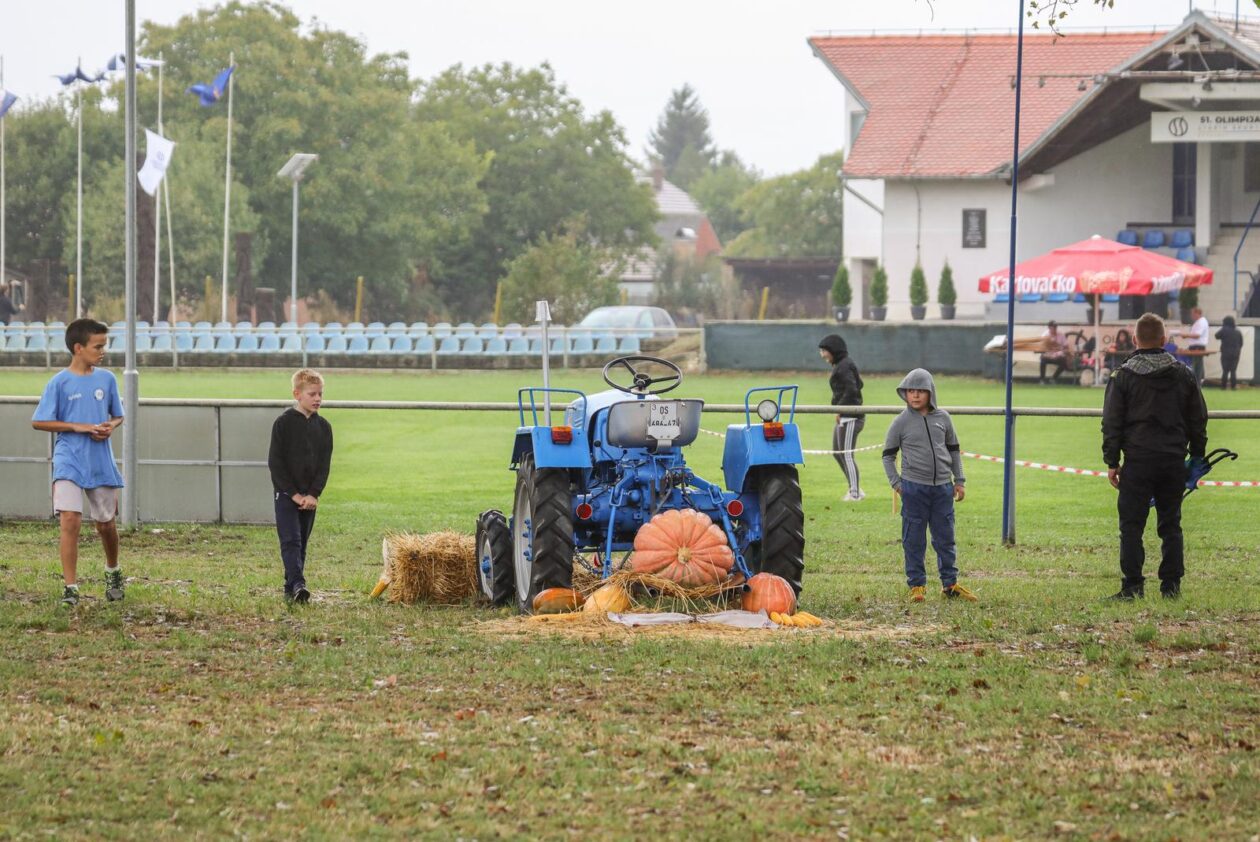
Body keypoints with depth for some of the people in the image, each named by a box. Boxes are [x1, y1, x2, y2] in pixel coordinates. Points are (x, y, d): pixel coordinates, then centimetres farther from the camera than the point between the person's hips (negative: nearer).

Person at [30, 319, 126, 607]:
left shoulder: (107, 379, 5)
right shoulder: (60, 383, -7)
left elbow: (118, 416, 16)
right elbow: (39, 422, -6)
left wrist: (110, 427, -8)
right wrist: (79, 427, -14)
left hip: (101, 462, 4)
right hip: (69, 462, -4)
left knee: (105, 523, 13)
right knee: (71, 520, -17)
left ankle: (113, 572, 40)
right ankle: (71, 587, -12)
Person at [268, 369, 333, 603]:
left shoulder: (323, 427, 6)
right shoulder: (284, 422, -7)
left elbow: (324, 464, 5)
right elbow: (275, 461, -9)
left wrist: (314, 494, -8)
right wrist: (293, 493, -13)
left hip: (309, 497, 5)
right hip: (286, 493, -5)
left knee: (301, 543, 7)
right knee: (291, 541, -15)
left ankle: (291, 590, 12)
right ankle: (297, 585, -27)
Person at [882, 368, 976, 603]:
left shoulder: (942, 418, 6)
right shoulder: (901, 423, -2)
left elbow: (954, 450, 15)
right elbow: (888, 455, 5)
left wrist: (959, 480, 11)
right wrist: (896, 483, -4)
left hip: (942, 487, 3)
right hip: (913, 488, -3)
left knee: (945, 538, 8)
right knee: (914, 539, 1)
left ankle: (950, 583, 16)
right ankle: (917, 585, 9)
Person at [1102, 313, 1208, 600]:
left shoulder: (1123, 376, -2)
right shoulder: (1184, 375, 7)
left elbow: (1111, 423, -2)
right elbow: (1198, 420, 12)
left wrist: (1112, 461, 2)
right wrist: (1197, 456, 21)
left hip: (1138, 461, -3)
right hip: (1174, 462, 3)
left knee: (1131, 525, -1)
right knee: (1171, 525, 10)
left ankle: (1132, 586, -6)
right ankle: (1171, 585, 9)